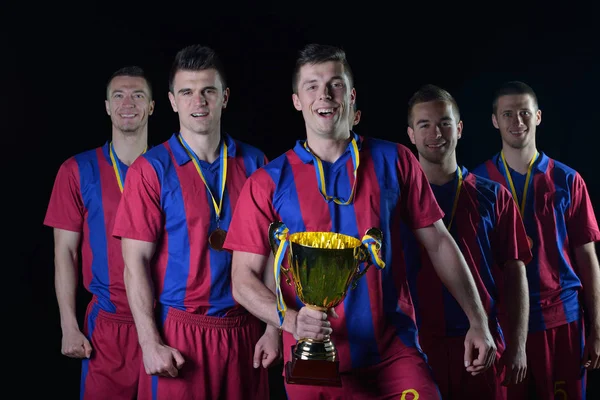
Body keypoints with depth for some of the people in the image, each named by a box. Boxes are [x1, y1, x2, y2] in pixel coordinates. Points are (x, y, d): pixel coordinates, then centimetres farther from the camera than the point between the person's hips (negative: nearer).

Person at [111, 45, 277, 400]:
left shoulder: (254, 163, 6)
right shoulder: (151, 170, -3)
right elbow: (136, 263, -6)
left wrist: (274, 327, 2)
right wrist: (150, 343, -12)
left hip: (244, 331, 3)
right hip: (179, 335, -3)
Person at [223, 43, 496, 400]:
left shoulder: (394, 162, 3)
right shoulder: (268, 183, -1)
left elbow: (439, 243, 8)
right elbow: (244, 280, -2)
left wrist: (478, 322, 3)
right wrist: (291, 320, -20)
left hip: (396, 355, 0)